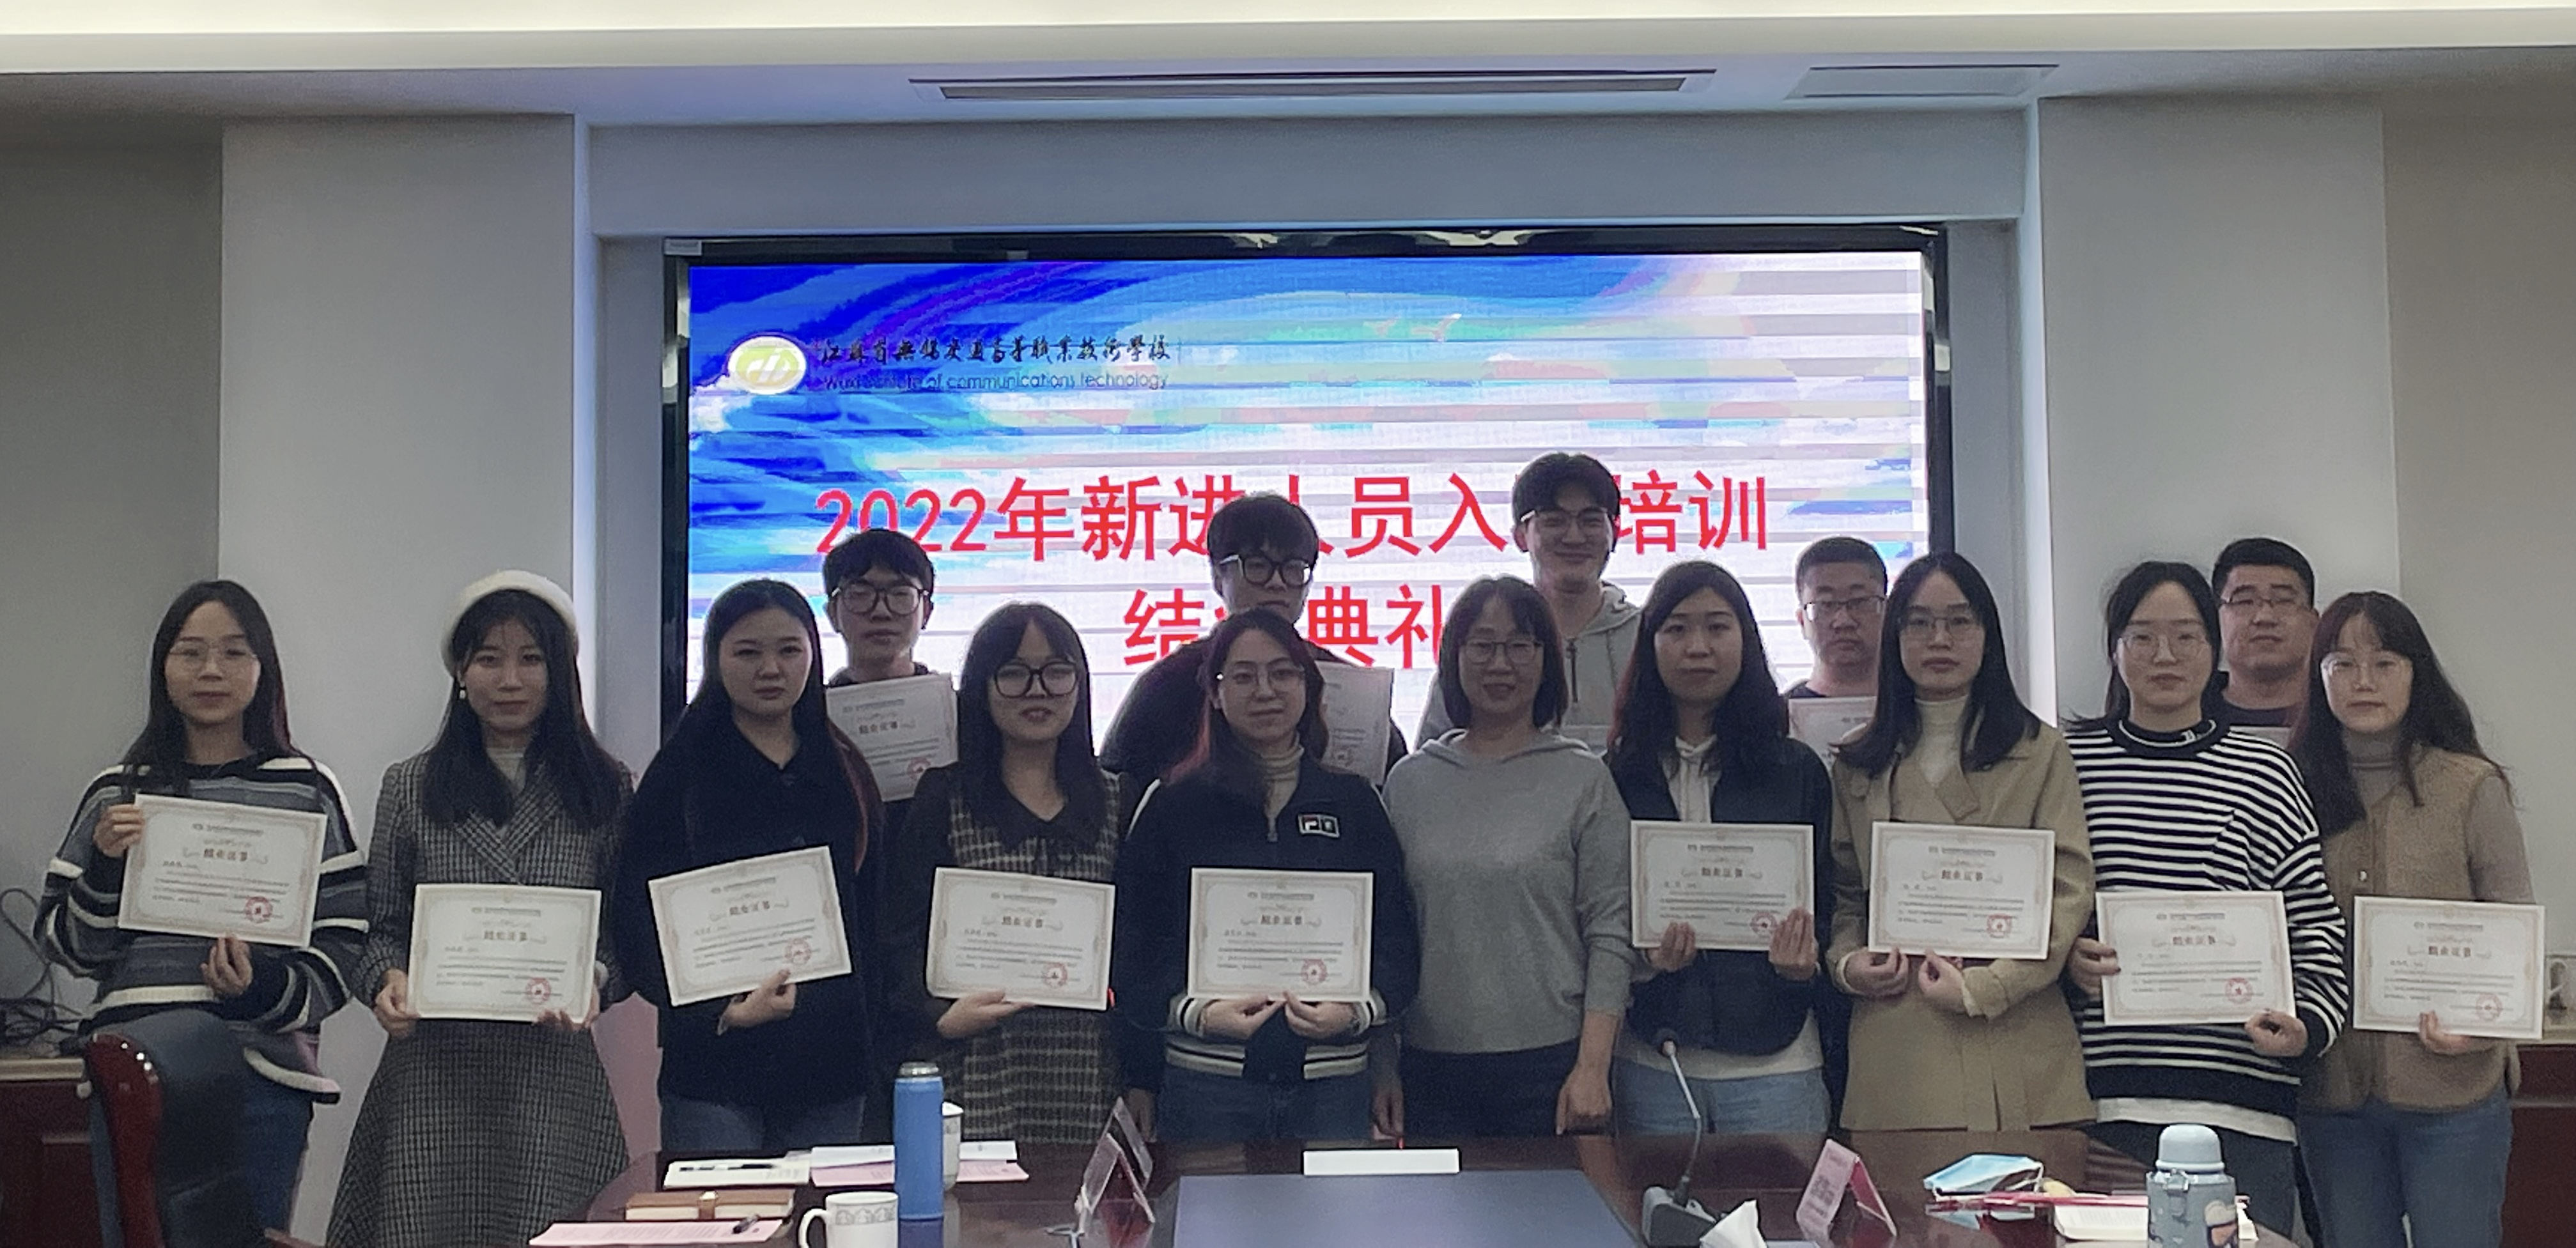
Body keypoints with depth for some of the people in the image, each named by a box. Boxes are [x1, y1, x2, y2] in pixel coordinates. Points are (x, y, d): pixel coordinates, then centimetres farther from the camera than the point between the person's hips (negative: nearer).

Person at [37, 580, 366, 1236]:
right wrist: (105, 867, -7)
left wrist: (270, 990, -14)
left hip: (262, 1083, -1)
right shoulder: (118, 793, 9)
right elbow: (65, 948, 10)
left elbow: (344, 941, 3)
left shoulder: (306, 789, 3)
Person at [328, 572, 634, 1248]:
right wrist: (389, 980, -8)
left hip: (554, 1069, -1)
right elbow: (381, 926, 12)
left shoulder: (604, 789, 7)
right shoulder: (410, 787, 11)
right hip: (433, 1071, 1)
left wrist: (594, 982, -12)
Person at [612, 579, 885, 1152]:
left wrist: (872, 1033, 4)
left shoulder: (846, 771, 11)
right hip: (714, 1067, -3)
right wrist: (723, 1010, -21)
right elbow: (639, 930, -7)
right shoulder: (681, 774, -1)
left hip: (832, 1064, 4)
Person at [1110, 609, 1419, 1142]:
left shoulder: (1353, 803, 9)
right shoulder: (1172, 805, 4)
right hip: (1206, 1084, -1)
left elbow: (1397, 939, 6)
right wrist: (1198, 1012, -15)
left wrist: (1356, 1011, -12)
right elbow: (1132, 951, 2)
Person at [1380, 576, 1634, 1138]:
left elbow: (1611, 934, -2)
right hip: (1430, 1065, 2)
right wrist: (1382, 1067, 6)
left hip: (1550, 1063, -2)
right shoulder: (1410, 781, 8)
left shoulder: (1584, 780, 1)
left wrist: (1592, 1069, -9)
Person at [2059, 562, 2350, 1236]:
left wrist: (2309, 1025, -6)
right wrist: (2064, 958, -7)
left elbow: (2317, 927, 9)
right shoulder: (2071, 761, 7)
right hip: (2107, 1094, 0)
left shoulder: (2264, 771, 7)